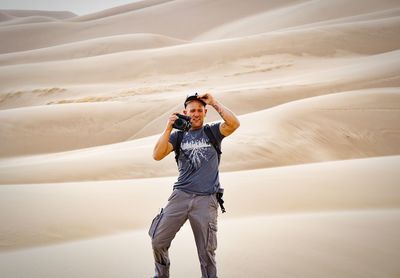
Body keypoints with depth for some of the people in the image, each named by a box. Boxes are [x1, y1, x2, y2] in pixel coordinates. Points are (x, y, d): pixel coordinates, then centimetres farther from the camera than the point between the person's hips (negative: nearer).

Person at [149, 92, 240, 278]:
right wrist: (168, 128, -10)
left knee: (207, 252, 3)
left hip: (206, 200, -2)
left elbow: (234, 124, -13)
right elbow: (157, 155, -3)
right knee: (158, 242, 3)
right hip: (181, 195, 2)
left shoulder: (212, 132, 6)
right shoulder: (178, 135, 10)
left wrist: (214, 103, -9)